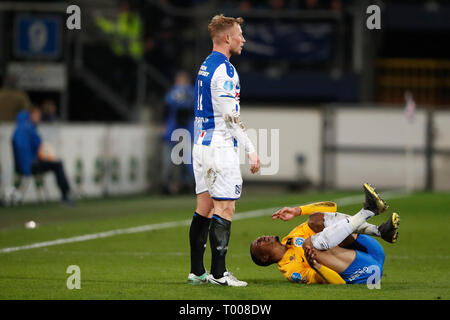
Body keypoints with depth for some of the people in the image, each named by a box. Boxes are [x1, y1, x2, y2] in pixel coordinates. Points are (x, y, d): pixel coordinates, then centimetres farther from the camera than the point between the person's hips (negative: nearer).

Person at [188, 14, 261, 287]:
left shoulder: (205, 67, 15)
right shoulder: (225, 70, -14)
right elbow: (231, 116, -18)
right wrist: (251, 150, -16)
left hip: (201, 145, 9)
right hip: (221, 148, -9)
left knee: (204, 207, 10)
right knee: (224, 208, -7)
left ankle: (197, 271, 12)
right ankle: (218, 273, -9)